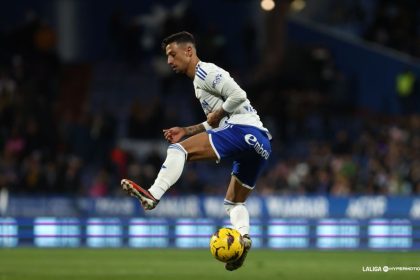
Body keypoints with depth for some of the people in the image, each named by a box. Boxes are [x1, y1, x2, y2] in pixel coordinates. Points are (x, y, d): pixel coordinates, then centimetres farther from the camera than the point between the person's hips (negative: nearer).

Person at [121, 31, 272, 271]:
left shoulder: (205, 72, -1)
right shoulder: (202, 78, 30)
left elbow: (238, 96, -15)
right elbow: (218, 124, 35)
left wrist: (217, 115, -3)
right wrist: (187, 131, 23)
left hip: (243, 130, -10)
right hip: (261, 142, 10)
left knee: (178, 150, -17)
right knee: (234, 203, 17)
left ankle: (152, 196, -31)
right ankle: (242, 236, -8)